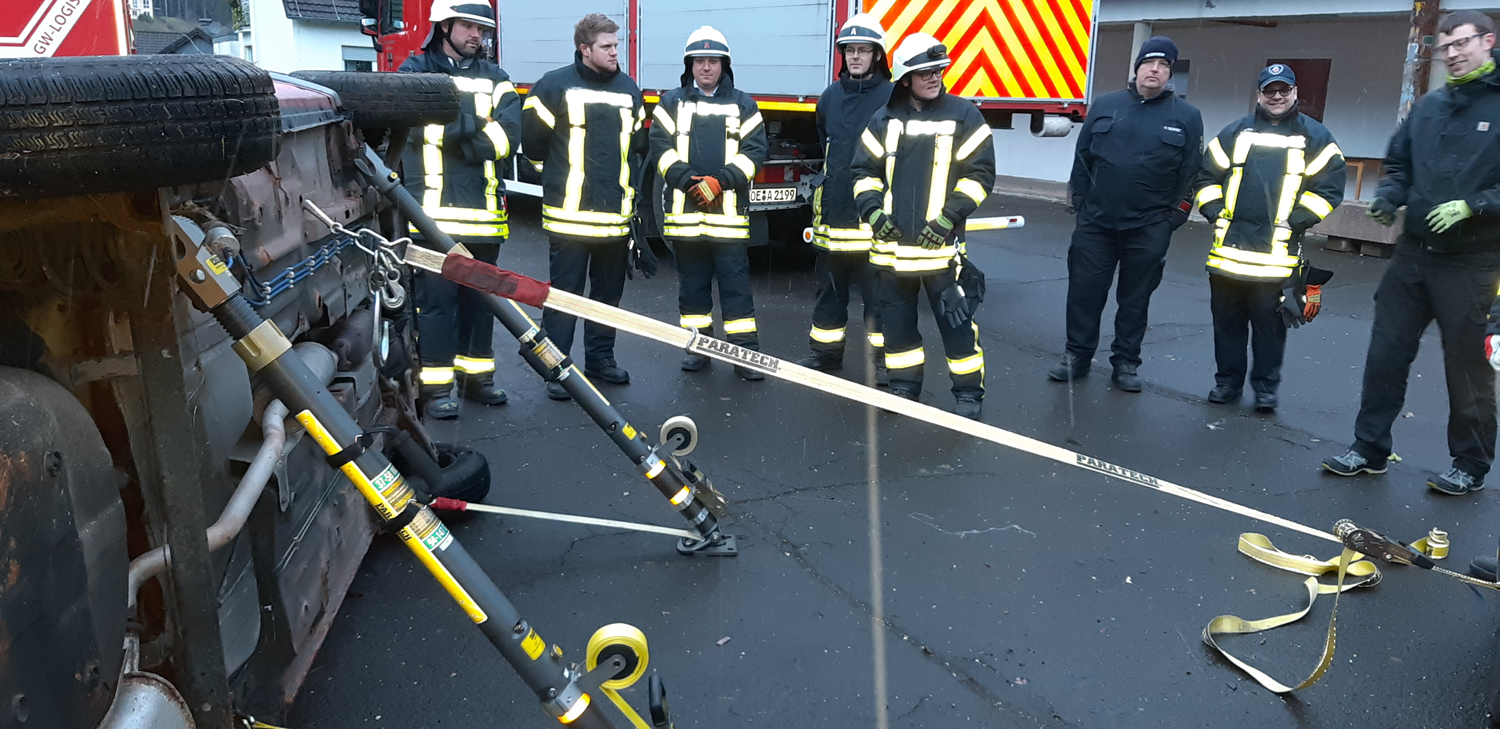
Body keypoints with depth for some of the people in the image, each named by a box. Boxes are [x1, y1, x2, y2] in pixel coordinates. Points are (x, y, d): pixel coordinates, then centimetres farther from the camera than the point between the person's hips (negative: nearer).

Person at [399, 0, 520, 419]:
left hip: (484, 212, 4)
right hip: (433, 211, -4)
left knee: (481, 297, 12)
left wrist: (452, 133, -13)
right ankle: (435, 386, 3)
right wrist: (478, 125, -16)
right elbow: (418, 125, -15)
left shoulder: (494, 79, 14)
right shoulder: (415, 73, 5)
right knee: (436, 298, -4)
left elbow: (509, 133, -4)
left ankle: (476, 375, 24)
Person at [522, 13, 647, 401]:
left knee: (609, 289, 14)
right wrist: (562, 174, 10)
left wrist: (627, 184, 14)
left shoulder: (629, 89, 12)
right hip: (570, 214, -5)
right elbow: (533, 142, 0)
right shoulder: (555, 85, -4)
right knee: (565, 292, -1)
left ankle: (600, 356, 28)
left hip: (616, 213, 5)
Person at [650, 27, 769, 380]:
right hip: (684, 211, 2)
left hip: (728, 212, -1)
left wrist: (721, 181, -12)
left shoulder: (743, 105, 8)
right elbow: (661, 146, 1)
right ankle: (699, 346, 20)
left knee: (735, 282, -3)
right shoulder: (672, 103, 9)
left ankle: (746, 351, 0)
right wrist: (688, 180, -13)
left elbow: (754, 150, 0)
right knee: (692, 282, 9)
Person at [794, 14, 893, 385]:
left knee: (877, 292, 1)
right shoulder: (830, 97, 11)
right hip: (833, 211, 5)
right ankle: (825, 352, 26)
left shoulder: (893, 97, -7)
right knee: (830, 287, 14)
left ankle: (883, 359, 12)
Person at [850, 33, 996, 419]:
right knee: (895, 317, 11)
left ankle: (969, 391, 12)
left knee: (955, 319, -2)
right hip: (891, 243, 4)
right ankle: (904, 385, 26)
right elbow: (864, 170, 12)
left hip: (940, 245, -3)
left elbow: (980, 172, -3)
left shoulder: (963, 116, -1)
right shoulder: (885, 119, 8)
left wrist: (949, 217, -13)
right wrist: (873, 211, -5)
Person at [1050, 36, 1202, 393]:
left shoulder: (1186, 116, 1)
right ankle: (1078, 356, 17)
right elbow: (1082, 159, 9)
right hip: (1095, 223, 1)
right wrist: (1079, 204, 4)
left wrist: (1172, 218, -3)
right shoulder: (1105, 106, 5)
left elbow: (1191, 172, 2)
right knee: (1084, 292, 4)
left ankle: (1126, 362, 20)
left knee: (1135, 298, 8)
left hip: (1149, 229, -1)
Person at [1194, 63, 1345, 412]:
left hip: (1279, 254, -2)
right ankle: (1228, 380, 21)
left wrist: (1295, 221, -9)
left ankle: (1265, 386, 15)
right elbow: (1208, 176, 14)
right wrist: (1216, 211, 0)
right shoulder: (1235, 133, 13)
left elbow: (1328, 187, 0)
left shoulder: (1314, 137, 6)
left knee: (1270, 324, 3)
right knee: (1226, 319, 8)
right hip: (1229, 248, 3)